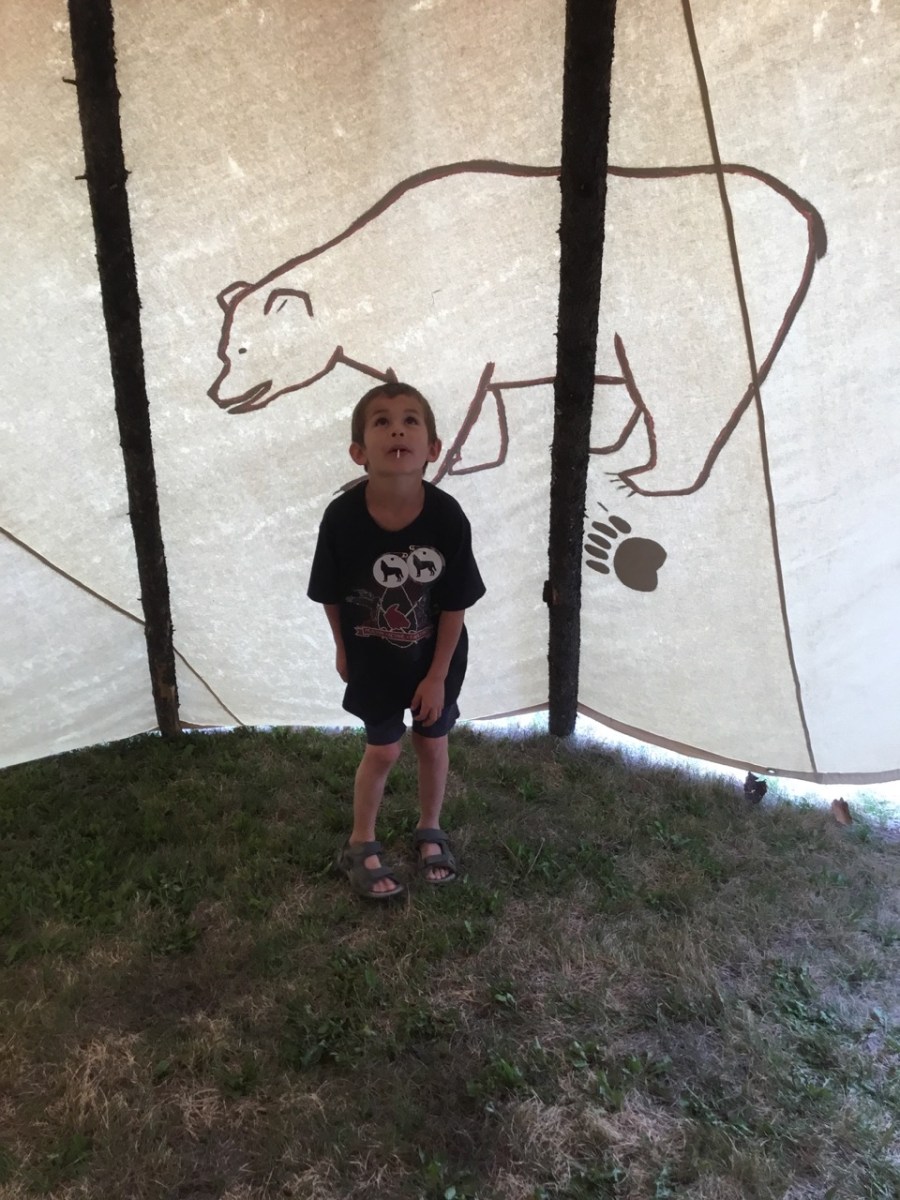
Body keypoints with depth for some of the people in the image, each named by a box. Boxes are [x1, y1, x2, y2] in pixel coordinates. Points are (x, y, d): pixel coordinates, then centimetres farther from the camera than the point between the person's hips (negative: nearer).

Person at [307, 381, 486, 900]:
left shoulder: (447, 517, -27)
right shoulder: (342, 517, -26)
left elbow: (455, 604, -15)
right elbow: (330, 595, -8)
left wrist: (437, 676, -10)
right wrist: (343, 650, 4)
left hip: (436, 657, 1)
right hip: (373, 658, -1)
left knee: (433, 741, 17)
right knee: (384, 750, 10)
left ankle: (431, 830, 43)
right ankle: (361, 844, 35)